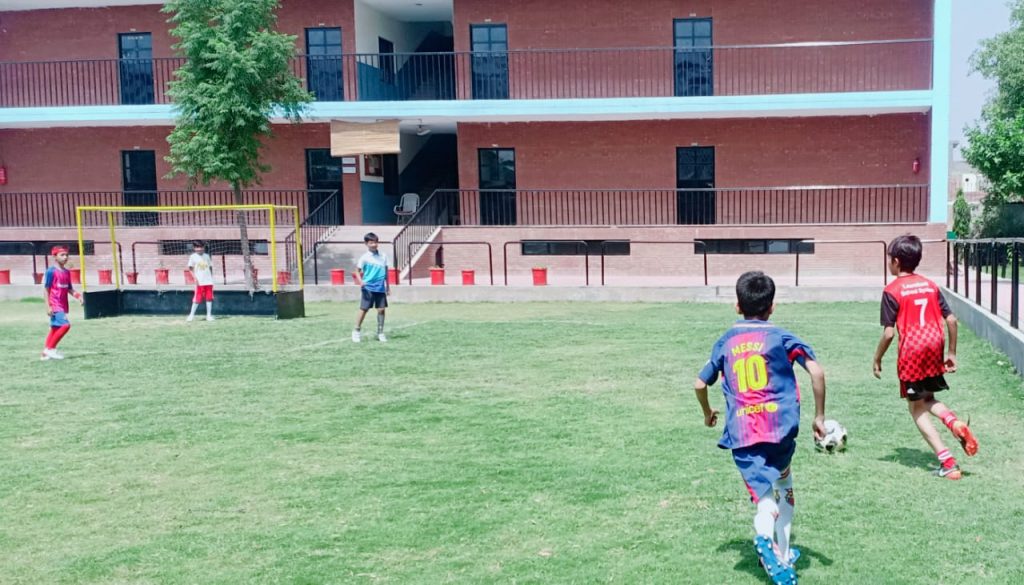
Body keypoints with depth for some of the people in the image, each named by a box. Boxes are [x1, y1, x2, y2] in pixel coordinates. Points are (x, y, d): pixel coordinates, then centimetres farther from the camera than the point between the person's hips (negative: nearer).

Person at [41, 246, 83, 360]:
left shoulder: (67, 272, 11)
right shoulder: (51, 271, -10)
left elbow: (69, 289, 18)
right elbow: (46, 289, -10)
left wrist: (77, 296, -1)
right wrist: (48, 306, -15)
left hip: (63, 305, 8)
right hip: (55, 305, -8)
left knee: (55, 328, 12)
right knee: (65, 325, -19)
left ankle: (45, 353, 19)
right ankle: (50, 348, -8)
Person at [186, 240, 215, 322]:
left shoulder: (206, 256, 12)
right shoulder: (193, 257, 1)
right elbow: (191, 268, 0)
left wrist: (211, 277, 9)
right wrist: (195, 278, -10)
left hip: (209, 281, 4)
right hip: (200, 282, -4)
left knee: (209, 298, 2)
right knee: (197, 299, -4)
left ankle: (209, 315, 8)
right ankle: (192, 314, 8)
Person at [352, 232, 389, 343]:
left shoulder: (383, 256, 7)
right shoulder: (364, 258, -5)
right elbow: (357, 270, -4)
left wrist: (388, 285, 17)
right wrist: (360, 281, -21)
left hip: (381, 288, 4)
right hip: (368, 288, -4)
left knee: (381, 309, 3)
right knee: (364, 309, -1)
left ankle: (380, 333, 13)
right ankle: (356, 331, 11)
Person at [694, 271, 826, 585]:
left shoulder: (725, 342, 14)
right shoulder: (782, 337, 5)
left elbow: (700, 384, 20)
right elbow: (817, 371, -6)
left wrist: (708, 413, 39)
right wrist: (819, 417, 3)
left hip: (741, 433, 1)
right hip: (780, 426, 0)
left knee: (767, 497, -1)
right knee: (783, 482, 26)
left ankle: (766, 535, -34)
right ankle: (782, 552, 26)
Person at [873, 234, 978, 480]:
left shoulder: (892, 291, -7)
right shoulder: (931, 285, 9)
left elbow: (889, 332, -11)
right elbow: (951, 320, 6)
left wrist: (877, 360, 2)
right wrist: (952, 353, 15)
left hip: (911, 353, -6)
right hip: (934, 349, 6)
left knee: (916, 407, 7)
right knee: (927, 399, 25)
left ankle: (947, 462, -1)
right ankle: (955, 424, -7)